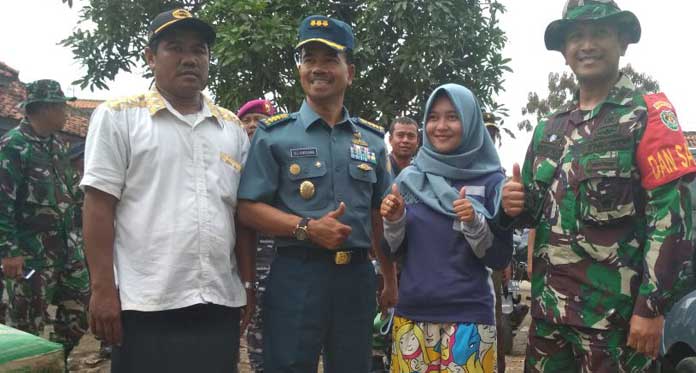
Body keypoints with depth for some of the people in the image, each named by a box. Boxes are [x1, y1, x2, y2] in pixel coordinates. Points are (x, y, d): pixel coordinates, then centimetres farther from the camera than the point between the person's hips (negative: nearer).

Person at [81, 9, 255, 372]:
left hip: (221, 303, 4)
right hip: (145, 303, -4)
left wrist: (248, 284, 10)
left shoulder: (232, 127, 12)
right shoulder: (118, 116, 0)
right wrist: (103, 289, -9)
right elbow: (99, 207, -4)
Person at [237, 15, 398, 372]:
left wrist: (391, 281, 15)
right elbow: (248, 208, -6)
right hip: (296, 276, -3)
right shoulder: (274, 134, 0)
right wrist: (307, 228, -19)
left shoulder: (372, 139, 11)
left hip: (357, 276, 4)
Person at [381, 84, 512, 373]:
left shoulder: (491, 180, -5)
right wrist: (393, 220, -10)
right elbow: (395, 250, 9)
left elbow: (500, 259, -6)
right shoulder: (410, 178, 4)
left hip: (468, 316, -3)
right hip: (411, 312, 3)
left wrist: (474, 223, -21)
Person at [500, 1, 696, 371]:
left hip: (615, 311, -5)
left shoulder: (648, 113, -4)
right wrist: (513, 205, -4)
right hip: (547, 305, 5)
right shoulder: (548, 128, 12)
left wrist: (651, 306, -16)